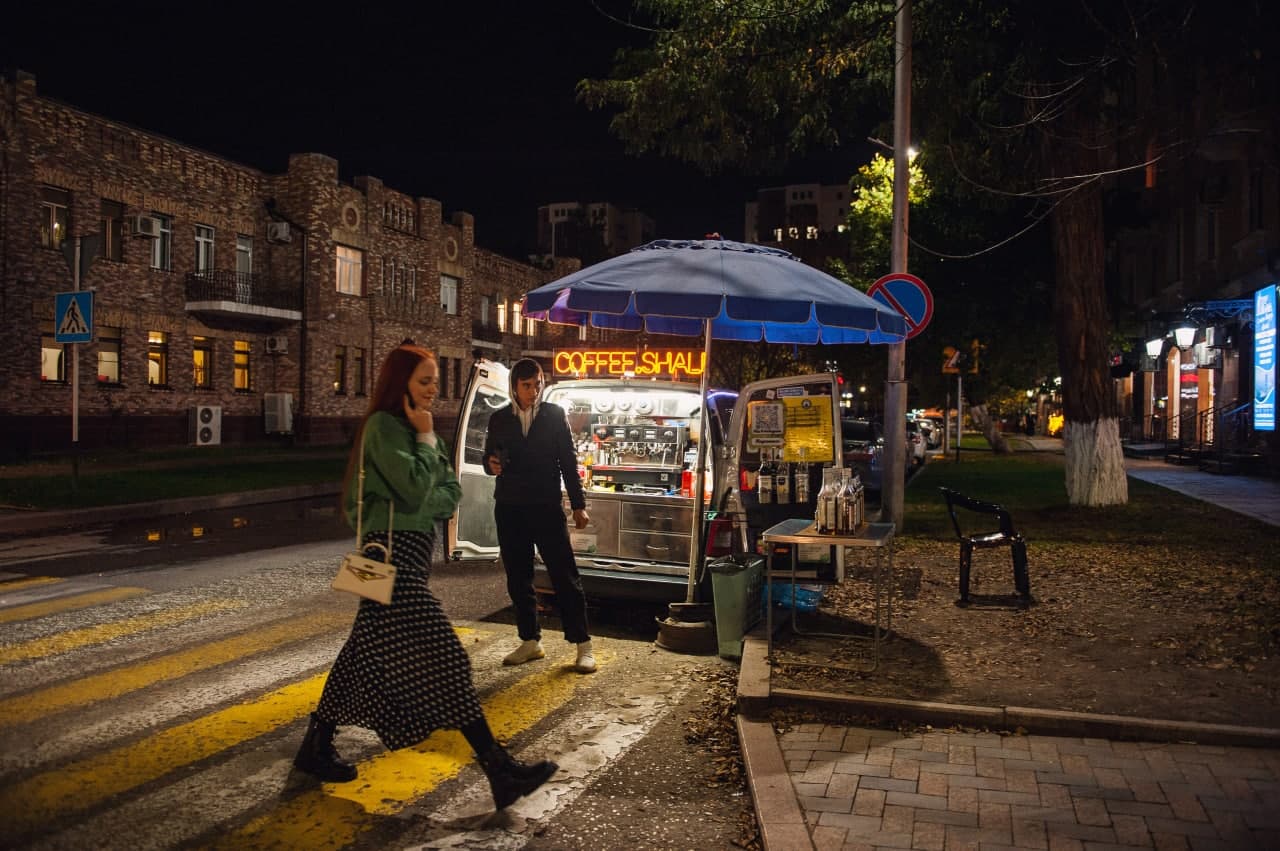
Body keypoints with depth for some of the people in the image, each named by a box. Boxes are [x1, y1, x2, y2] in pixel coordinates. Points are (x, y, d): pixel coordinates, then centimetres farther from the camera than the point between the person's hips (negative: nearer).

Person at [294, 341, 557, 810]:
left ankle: (317, 746, 31)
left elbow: (450, 491, 9)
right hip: (394, 551, -10)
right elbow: (415, 487, -21)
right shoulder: (384, 426, -11)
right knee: (442, 658, -12)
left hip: (413, 548, 10)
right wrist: (426, 438, -11)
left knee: (368, 653, 17)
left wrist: (422, 504, -10)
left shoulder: (413, 426, 15)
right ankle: (498, 769, -12)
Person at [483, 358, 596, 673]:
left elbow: (568, 460, 2)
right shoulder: (499, 419, 8)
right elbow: (489, 460, 12)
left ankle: (583, 645, 3)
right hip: (509, 509, 3)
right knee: (518, 579, 8)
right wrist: (492, 465, -13)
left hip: (546, 506, -3)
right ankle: (530, 642, 19)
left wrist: (578, 504, -2)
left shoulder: (555, 414, 2)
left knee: (565, 577, -3)